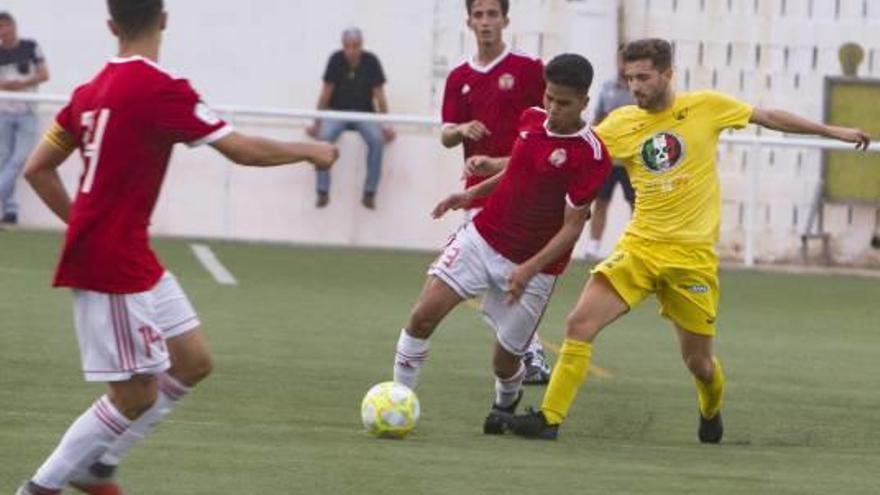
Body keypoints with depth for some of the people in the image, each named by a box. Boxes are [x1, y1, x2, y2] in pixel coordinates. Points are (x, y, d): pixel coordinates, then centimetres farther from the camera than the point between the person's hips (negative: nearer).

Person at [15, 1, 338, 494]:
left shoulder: (91, 91, 7)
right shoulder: (160, 88, -17)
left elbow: (37, 169, 12)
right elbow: (243, 150, -13)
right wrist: (310, 151, 3)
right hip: (114, 264, -9)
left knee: (193, 363, 13)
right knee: (137, 395, -1)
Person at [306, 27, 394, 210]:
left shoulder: (371, 62, -8)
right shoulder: (336, 60, -9)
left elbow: (379, 95, -4)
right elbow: (325, 93, -5)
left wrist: (386, 125, -8)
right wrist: (317, 123, -6)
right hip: (338, 112, 0)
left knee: (377, 139, -29)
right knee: (324, 137, -31)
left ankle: (369, 193, -20)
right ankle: (323, 192, -23)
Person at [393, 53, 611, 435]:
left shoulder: (590, 156, -19)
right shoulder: (531, 119, 0)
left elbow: (572, 227, -17)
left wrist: (530, 269, -26)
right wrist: (473, 194, 13)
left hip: (532, 266, -4)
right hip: (482, 236, 4)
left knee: (505, 361, 4)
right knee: (424, 315, -13)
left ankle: (506, 402, 40)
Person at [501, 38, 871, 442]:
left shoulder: (706, 106, -2)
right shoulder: (620, 124, 0)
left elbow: (769, 118, 10)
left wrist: (832, 132, 17)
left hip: (692, 254, -1)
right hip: (639, 247, 1)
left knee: (698, 361, 7)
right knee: (580, 322, -17)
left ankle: (711, 410, 41)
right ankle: (549, 418, -13)